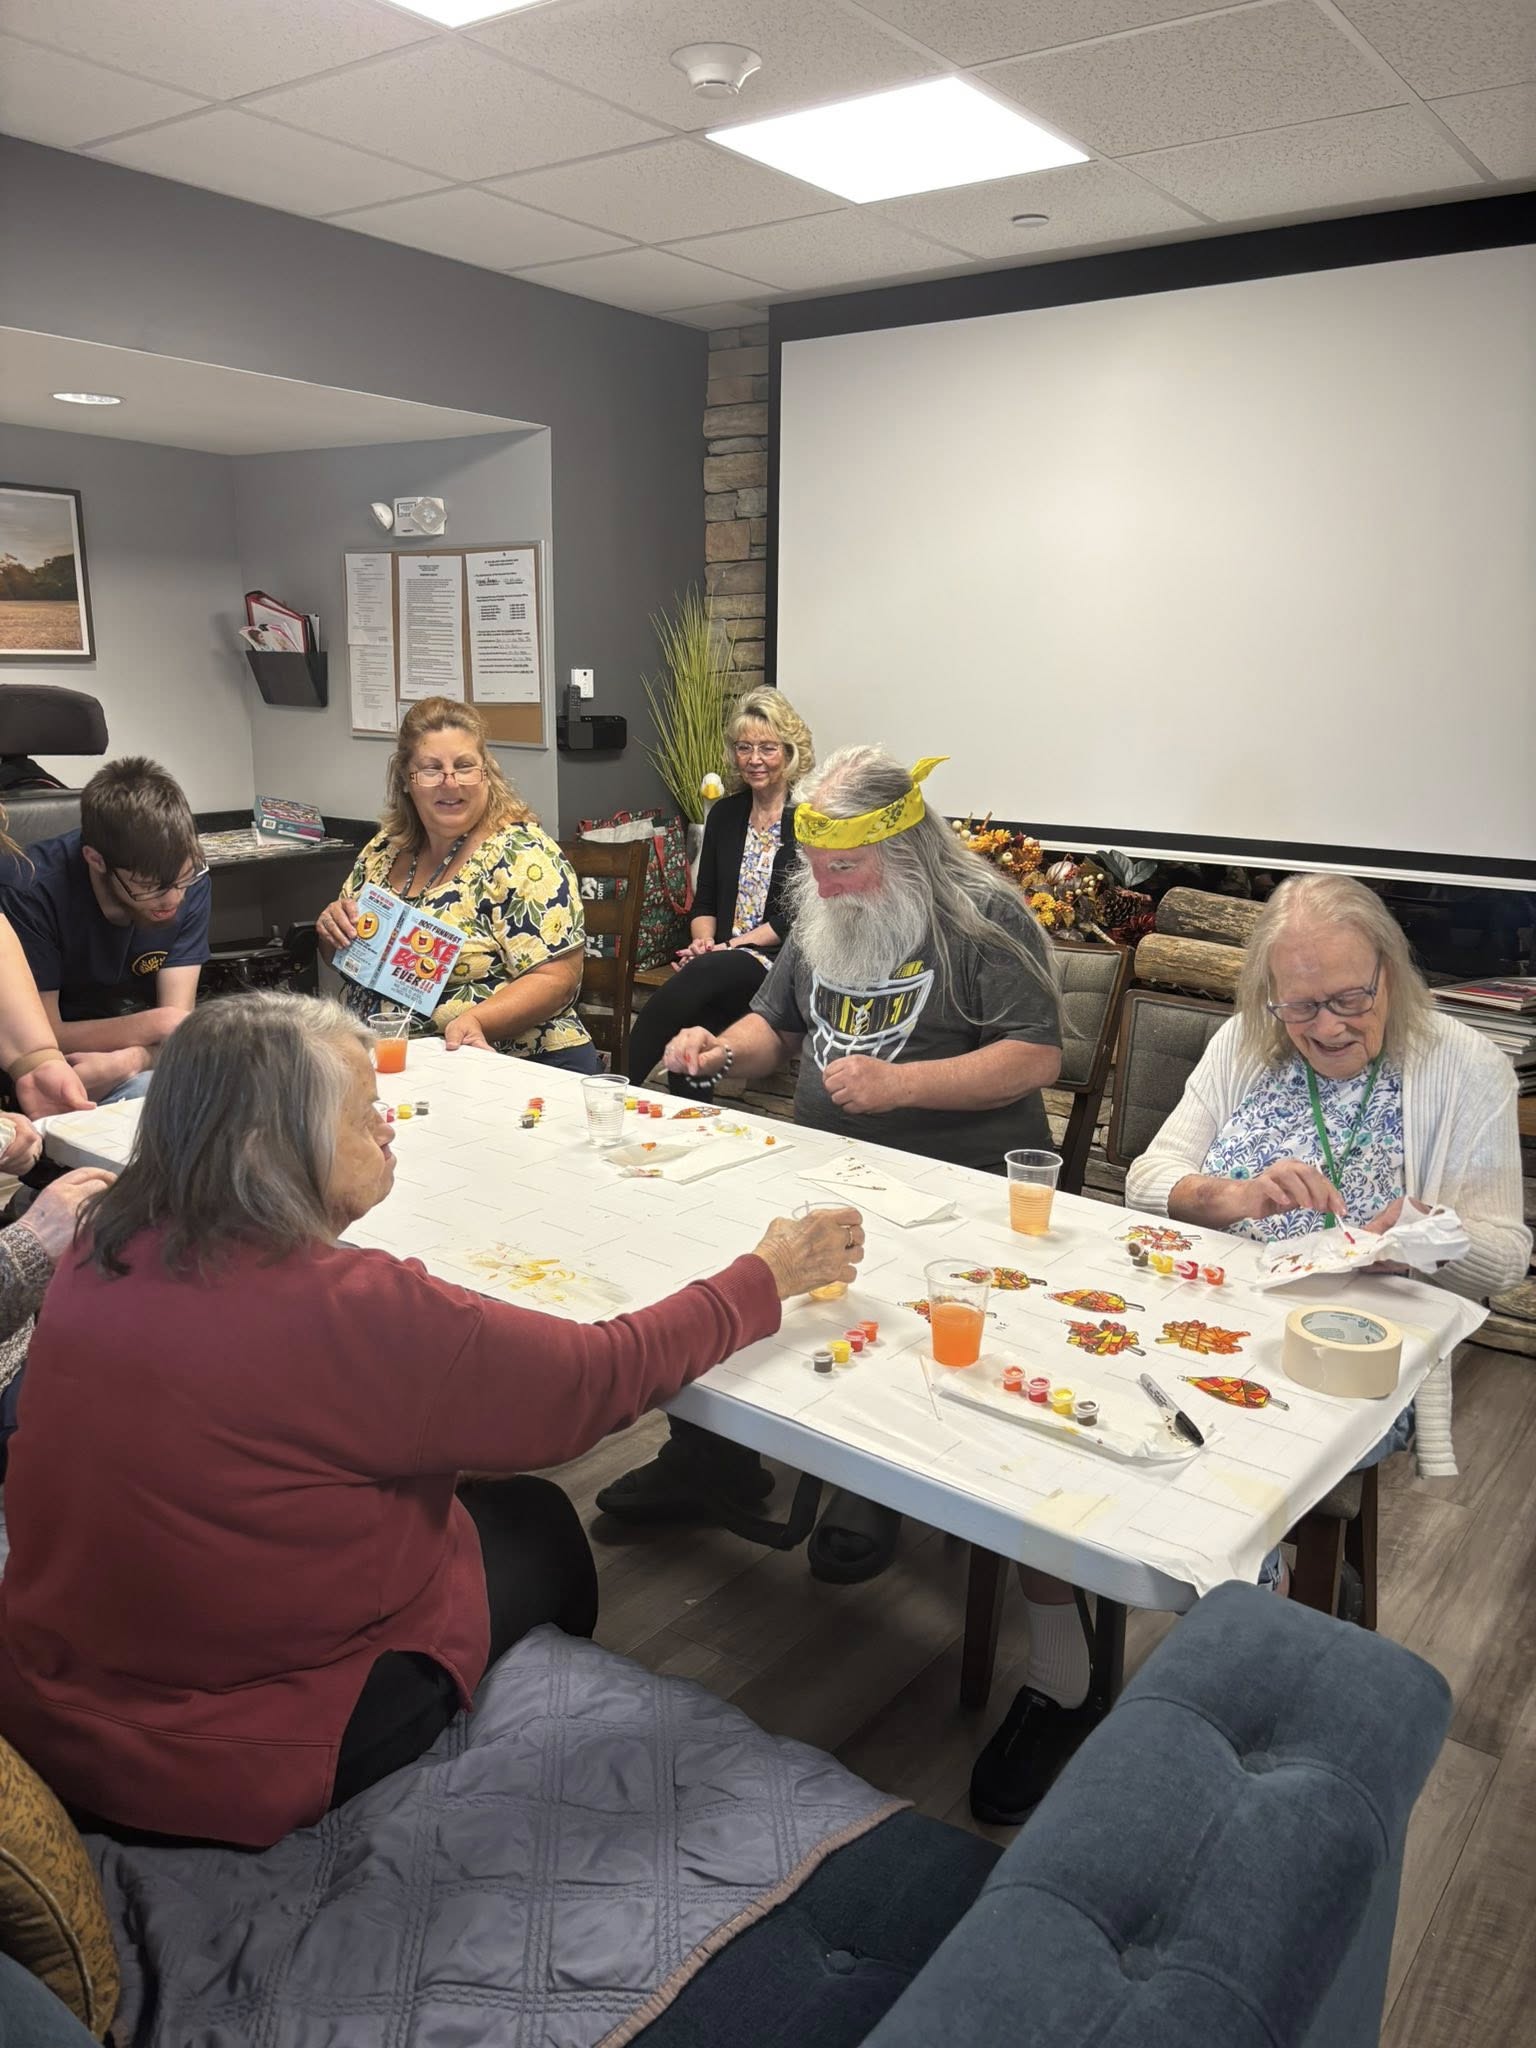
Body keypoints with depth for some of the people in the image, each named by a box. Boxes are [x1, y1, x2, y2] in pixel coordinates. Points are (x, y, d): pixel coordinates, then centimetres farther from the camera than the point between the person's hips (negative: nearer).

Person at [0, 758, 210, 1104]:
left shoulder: (189, 879, -11)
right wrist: (156, 1023, -23)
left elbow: (177, 1020, -13)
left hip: (136, 1058, 5)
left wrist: (123, 1063, -33)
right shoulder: (29, 891, -22)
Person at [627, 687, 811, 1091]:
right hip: (719, 959, 4)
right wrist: (702, 941, -4)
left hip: (779, 962, -4)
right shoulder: (724, 814, 16)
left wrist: (729, 946, -14)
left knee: (700, 976, -35)